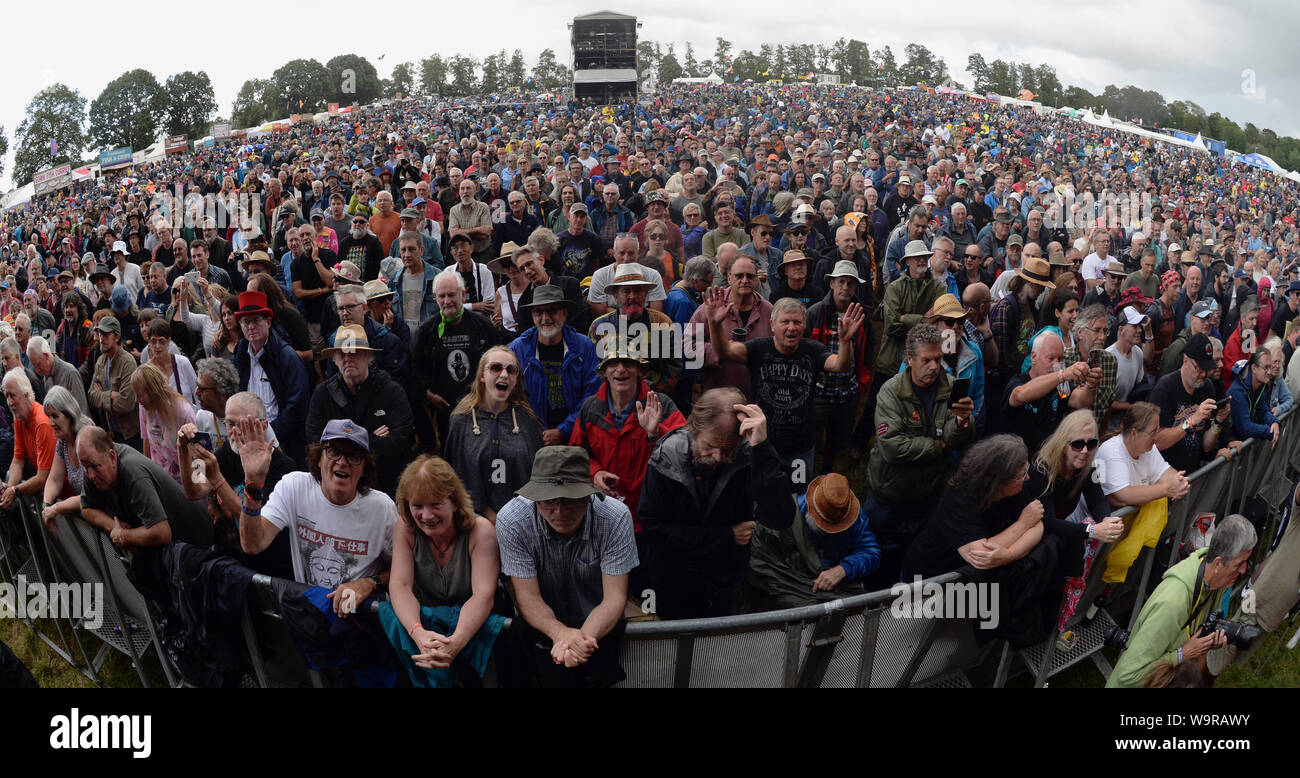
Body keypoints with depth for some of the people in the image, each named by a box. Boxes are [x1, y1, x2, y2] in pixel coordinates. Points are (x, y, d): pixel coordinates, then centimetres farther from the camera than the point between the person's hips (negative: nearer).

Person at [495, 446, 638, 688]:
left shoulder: (615, 517, -21)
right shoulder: (511, 520, -20)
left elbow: (614, 598, -19)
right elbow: (527, 597, -17)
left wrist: (585, 636, -41)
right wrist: (561, 633, -38)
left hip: (597, 623, 0)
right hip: (542, 623, 0)